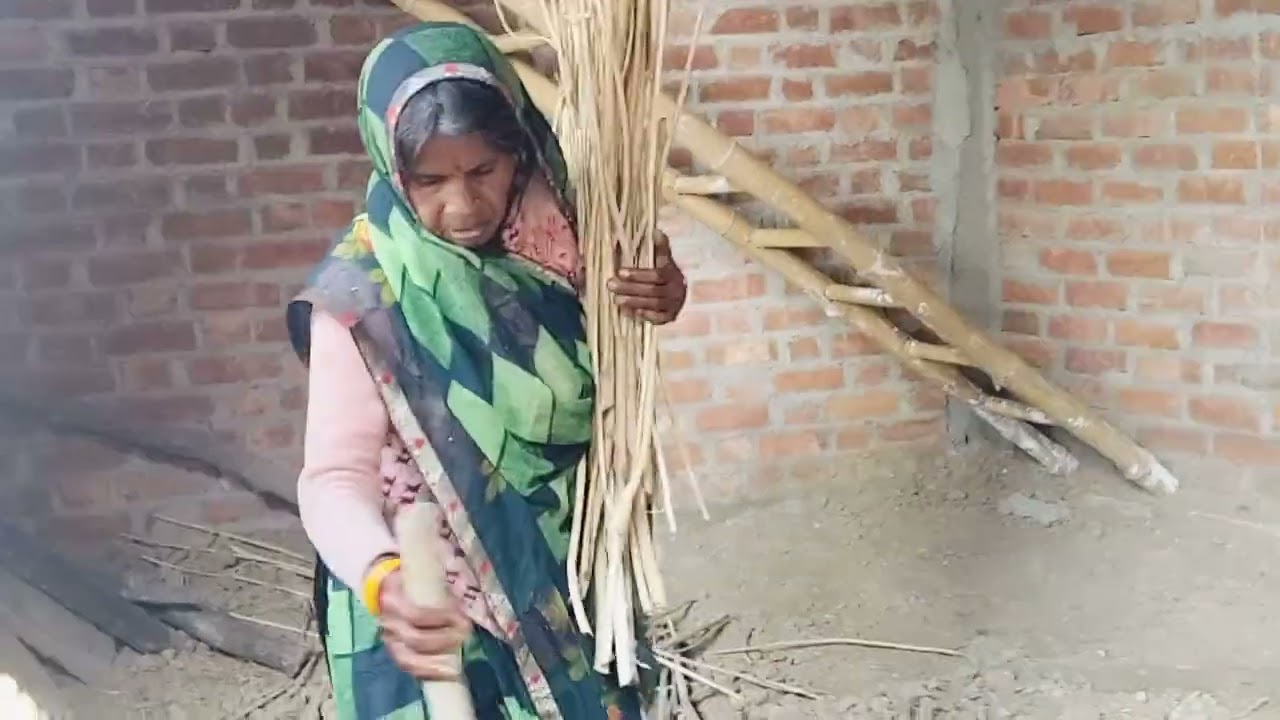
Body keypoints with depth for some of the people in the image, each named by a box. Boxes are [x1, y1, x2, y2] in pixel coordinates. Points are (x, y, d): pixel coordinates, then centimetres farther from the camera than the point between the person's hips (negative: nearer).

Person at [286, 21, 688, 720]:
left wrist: (657, 301, -14)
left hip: (564, 581, 4)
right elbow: (334, 476, -24)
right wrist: (382, 579, -44)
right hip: (432, 608, -4)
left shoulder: (553, 242, -8)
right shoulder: (364, 293, -21)